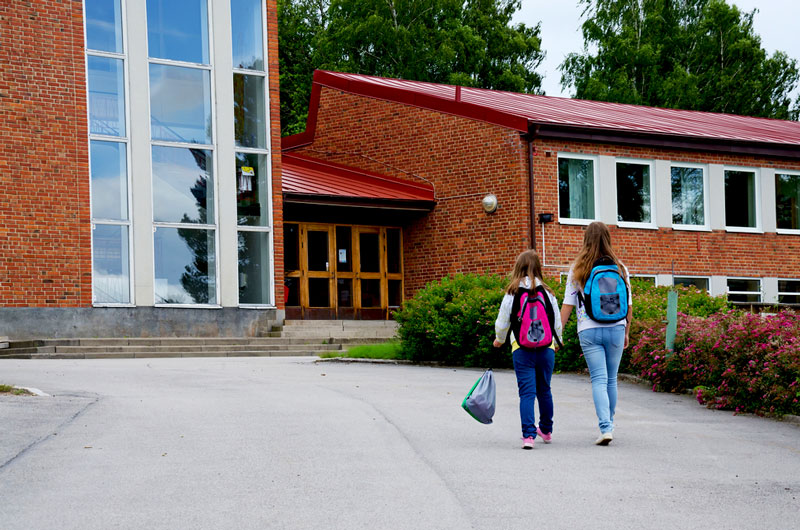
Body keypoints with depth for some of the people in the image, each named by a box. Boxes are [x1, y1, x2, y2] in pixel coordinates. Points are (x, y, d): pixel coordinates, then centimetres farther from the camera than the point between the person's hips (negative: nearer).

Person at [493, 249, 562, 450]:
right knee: (544, 390, 17)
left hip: (522, 349, -2)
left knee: (527, 392, -2)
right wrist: (556, 342, 28)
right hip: (546, 348, 3)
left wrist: (499, 340, 24)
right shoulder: (548, 293, 3)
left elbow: (502, 323, 3)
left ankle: (529, 434, -13)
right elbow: (557, 323, 9)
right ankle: (546, 430, 32)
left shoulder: (512, 294, -4)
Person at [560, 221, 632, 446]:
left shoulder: (577, 269, -2)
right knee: (611, 379, 15)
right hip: (616, 328, 2)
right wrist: (626, 332, 19)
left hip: (589, 331, -2)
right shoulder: (619, 268, 4)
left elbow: (568, 304, -3)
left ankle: (605, 428, -16)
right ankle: (609, 423, 27)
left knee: (599, 380, -3)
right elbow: (628, 304, 8)